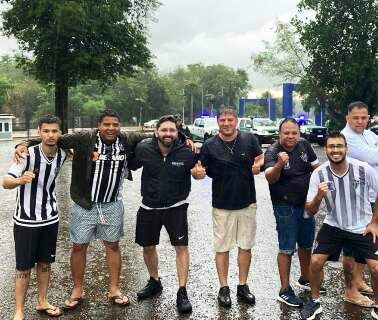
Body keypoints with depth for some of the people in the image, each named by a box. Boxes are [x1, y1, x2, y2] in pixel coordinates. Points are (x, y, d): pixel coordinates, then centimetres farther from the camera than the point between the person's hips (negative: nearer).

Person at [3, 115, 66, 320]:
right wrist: (20, 180, -42)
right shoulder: (29, 154, -19)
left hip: (50, 218, 5)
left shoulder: (62, 155, -4)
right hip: (26, 220, -4)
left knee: (45, 262, 14)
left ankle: (42, 302, 31)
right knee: (24, 266, 3)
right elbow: (5, 182, -25)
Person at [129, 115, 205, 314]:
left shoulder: (186, 152, -16)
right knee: (148, 246, 15)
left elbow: (198, 169, 1)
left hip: (176, 207, -2)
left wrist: (199, 173, -21)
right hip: (149, 207, 3)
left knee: (181, 247, -5)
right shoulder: (143, 149, -12)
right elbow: (131, 166, 6)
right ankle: (154, 282, 39)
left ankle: (182, 292, 9)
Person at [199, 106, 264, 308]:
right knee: (222, 247, 7)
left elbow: (260, 158, 9)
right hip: (222, 204, -1)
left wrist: (258, 166, -14)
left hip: (247, 202, 2)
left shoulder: (249, 139, -3)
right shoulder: (210, 145, -6)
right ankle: (223, 288, 21)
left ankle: (243, 286, 26)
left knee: (245, 246, 11)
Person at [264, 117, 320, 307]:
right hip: (285, 206, -6)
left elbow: (315, 166, 13)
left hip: (306, 203, 7)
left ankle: (305, 279, 41)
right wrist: (279, 164, -53)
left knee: (307, 244, 20)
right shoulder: (273, 152, -19)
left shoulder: (304, 145, -2)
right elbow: (270, 178, -35)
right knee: (287, 248, 0)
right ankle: (285, 291, 11)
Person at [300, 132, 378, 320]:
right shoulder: (319, 174, -16)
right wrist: (319, 197, -33)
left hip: (363, 227, -1)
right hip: (333, 226, 1)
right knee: (315, 262, -8)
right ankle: (314, 302, 18)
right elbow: (310, 212, -12)